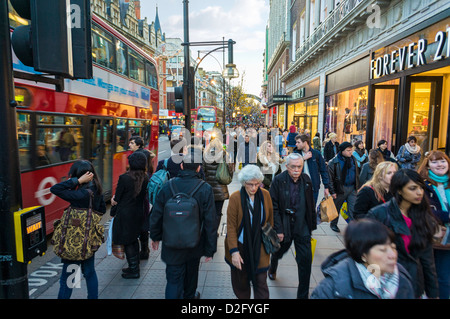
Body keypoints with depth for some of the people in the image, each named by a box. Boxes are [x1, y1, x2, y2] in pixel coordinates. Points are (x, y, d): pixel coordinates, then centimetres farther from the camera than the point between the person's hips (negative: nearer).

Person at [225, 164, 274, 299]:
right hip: (240, 247, -1)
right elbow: (231, 226, -14)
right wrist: (234, 251, -18)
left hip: (259, 248, 1)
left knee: (261, 282, 4)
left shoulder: (265, 195, -6)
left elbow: (270, 219, 8)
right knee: (240, 282, 17)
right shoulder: (235, 197, -15)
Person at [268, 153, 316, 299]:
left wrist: (312, 225, 9)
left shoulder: (306, 180, -2)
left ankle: (303, 294, 18)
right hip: (284, 225, -2)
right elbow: (274, 207, -12)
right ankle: (272, 268, 57)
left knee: (305, 259, 0)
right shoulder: (278, 181, -13)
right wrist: (278, 229, -14)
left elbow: (311, 205, 7)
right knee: (279, 251, 21)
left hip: (302, 227, 2)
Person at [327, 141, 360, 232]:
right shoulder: (334, 162, -11)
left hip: (352, 188, 4)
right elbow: (330, 177, -10)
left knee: (353, 208, -1)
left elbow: (357, 174, 14)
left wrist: (358, 187, 12)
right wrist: (332, 191, -12)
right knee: (336, 207, 12)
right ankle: (333, 224, 33)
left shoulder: (353, 159, 5)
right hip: (340, 188, -3)